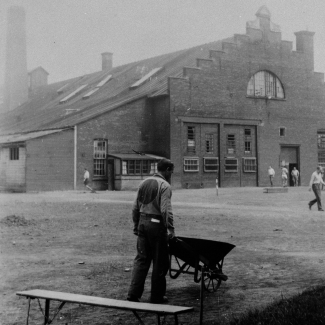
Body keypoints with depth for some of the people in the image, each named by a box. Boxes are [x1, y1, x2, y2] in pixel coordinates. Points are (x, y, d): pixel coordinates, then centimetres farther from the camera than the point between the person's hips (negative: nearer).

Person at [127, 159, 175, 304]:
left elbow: (136, 207, 14)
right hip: (157, 224, -7)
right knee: (160, 262, 4)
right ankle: (157, 296, 10)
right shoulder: (164, 186, -9)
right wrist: (171, 229, -16)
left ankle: (134, 293, 3)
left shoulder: (144, 183, 12)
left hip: (142, 222, 7)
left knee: (141, 259, 10)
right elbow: (166, 210, -19)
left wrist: (136, 225, 20)